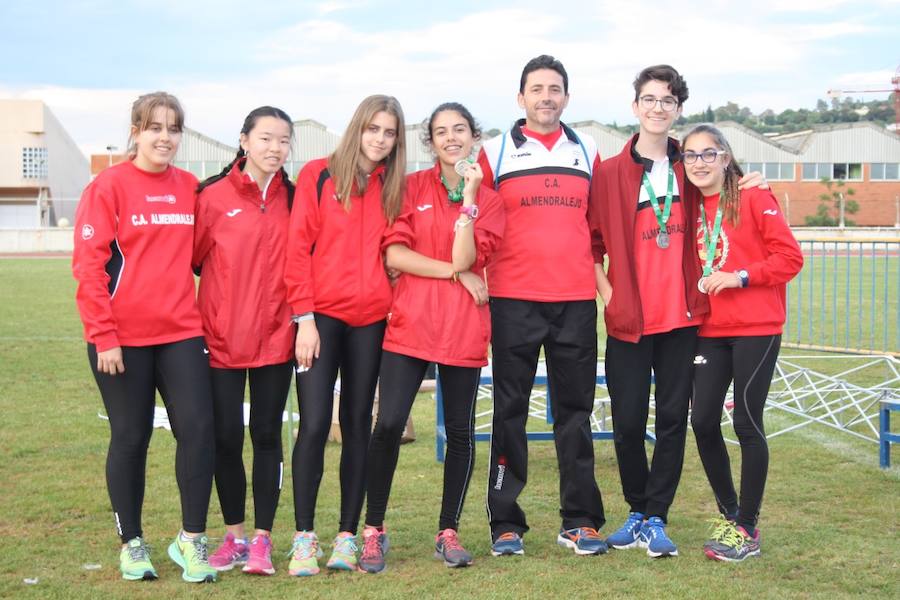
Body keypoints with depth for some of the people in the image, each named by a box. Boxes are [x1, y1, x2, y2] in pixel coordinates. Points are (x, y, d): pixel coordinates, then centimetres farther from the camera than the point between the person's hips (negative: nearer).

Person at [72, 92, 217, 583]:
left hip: (181, 332, 3)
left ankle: (191, 539, 8)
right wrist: (104, 335, -14)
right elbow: (88, 264, -9)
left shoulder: (190, 188, 8)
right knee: (130, 437, 6)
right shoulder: (109, 186, -6)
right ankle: (132, 543, 20)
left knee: (197, 428, -5)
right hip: (123, 337, -3)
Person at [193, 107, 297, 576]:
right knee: (226, 437, 4)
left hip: (275, 336, 2)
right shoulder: (214, 197, -4)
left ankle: (262, 539, 14)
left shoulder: (293, 198, 5)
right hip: (223, 337, -2)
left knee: (266, 436, 6)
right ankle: (234, 536, 19)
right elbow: (191, 258, 1)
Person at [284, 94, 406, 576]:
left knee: (358, 424, 6)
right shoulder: (318, 175, 0)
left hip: (371, 319, 3)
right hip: (321, 315, -3)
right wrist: (304, 317, -10)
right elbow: (298, 247, -4)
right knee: (314, 423, -8)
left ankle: (347, 536, 13)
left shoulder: (394, 188, 10)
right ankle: (304, 537, 1)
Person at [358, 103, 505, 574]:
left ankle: (448, 532, 20)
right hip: (410, 323, -1)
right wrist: (457, 273, -8)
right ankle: (373, 531, 5)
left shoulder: (490, 200, 8)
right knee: (389, 424, -9)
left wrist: (469, 194, -12)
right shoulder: (412, 188, 6)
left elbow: (464, 257, -8)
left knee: (460, 430, 6)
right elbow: (394, 253, -5)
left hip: (463, 328, 2)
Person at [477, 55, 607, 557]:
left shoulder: (587, 152, 13)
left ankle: (580, 520, 12)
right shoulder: (496, 153, 6)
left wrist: (595, 269, 10)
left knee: (575, 408, 5)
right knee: (510, 410, 1)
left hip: (577, 300, 2)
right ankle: (506, 522, 8)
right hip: (513, 299, -2)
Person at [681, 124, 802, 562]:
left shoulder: (753, 198, -5)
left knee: (747, 422, -2)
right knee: (703, 421, 1)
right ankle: (728, 513, 21)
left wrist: (741, 276, -16)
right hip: (709, 329, 5)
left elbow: (790, 256, -8)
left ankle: (747, 529, 9)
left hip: (756, 328, -5)